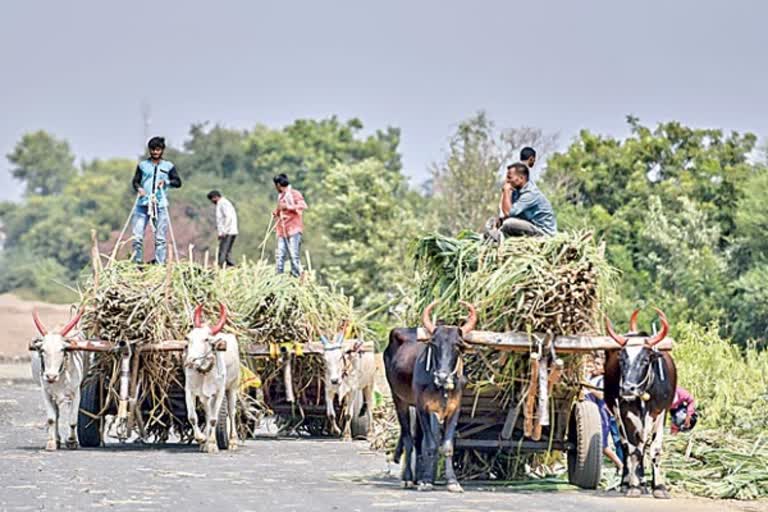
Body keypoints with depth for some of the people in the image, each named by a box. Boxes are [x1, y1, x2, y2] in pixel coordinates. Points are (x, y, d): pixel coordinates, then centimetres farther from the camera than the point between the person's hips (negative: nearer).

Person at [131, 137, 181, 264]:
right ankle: (137, 263, 4)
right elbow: (135, 181, 9)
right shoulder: (142, 165, 12)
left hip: (160, 205, 0)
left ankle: (160, 265, 1)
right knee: (137, 236, -5)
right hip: (143, 204, 1)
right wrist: (139, 188, -13)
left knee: (160, 238, -1)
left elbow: (178, 182, 5)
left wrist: (166, 182, -13)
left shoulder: (169, 166, 10)